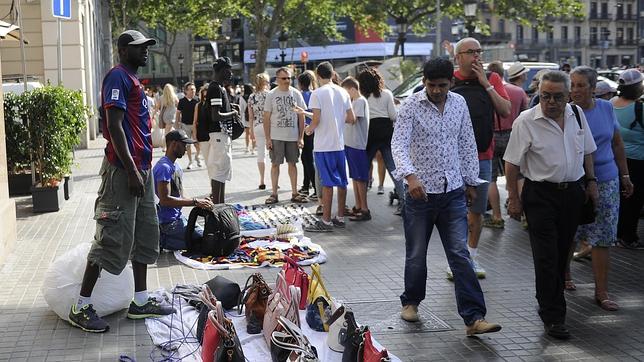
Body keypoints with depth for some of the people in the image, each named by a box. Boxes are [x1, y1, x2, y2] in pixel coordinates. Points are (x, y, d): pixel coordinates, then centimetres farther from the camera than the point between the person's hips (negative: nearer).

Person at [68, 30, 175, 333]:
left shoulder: (133, 79, 19)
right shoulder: (118, 77, -11)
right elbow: (114, 125, -20)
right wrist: (132, 171, -23)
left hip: (141, 168, 10)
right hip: (123, 171, -10)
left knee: (145, 235, 12)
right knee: (113, 238, -8)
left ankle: (141, 302, 19)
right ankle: (81, 307, 0)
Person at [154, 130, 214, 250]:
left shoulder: (176, 166, 14)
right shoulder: (164, 167, -18)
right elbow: (165, 200, -25)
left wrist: (200, 201, -1)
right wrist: (195, 202, -24)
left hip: (178, 217, 10)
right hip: (168, 221, -10)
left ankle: (162, 236, 10)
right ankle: (163, 239, -6)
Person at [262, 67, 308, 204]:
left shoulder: (296, 94, 3)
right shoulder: (271, 95, -1)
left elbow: (301, 116, 5)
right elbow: (266, 118, 0)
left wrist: (301, 137, -1)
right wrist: (267, 138, -6)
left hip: (293, 136, 2)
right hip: (276, 136, -1)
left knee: (292, 163, 8)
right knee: (275, 164, 2)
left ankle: (294, 193, 15)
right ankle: (274, 194, 8)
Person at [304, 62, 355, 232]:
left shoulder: (318, 93, -11)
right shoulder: (343, 92, 6)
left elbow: (316, 120, -16)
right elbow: (351, 118, 7)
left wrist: (309, 128, 4)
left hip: (323, 145, -5)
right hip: (340, 143, 5)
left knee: (327, 183, -4)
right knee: (342, 182, 11)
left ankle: (326, 221, -1)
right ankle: (340, 218, 19)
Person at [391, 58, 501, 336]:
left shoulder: (459, 103, 6)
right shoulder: (411, 106, -8)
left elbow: (467, 144, 14)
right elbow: (399, 144, -19)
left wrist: (471, 181, 13)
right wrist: (410, 176, -36)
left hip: (453, 191, 3)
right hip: (420, 191, -2)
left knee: (460, 255, -2)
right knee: (416, 254, 11)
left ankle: (474, 318, -4)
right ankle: (411, 302, 33)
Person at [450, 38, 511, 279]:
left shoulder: (492, 79, 6)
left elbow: (506, 111, -3)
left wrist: (486, 84, -8)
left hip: (482, 156, 3)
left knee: (477, 211, 10)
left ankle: (472, 257, 23)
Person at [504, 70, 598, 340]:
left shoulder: (577, 115, 4)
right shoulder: (525, 121, -12)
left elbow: (586, 151, 18)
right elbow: (512, 163, -9)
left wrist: (591, 181, 13)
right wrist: (514, 199, -10)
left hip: (573, 193, 5)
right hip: (541, 195, -5)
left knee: (562, 254, 12)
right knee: (546, 257, -6)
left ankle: (548, 303, 28)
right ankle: (553, 317, 0)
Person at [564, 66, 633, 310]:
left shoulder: (606, 108, 3)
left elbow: (617, 144, 14)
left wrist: (625, 175, 16)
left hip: (606, 182, 3)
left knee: (602, 238, 3)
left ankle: (601, 292, 9)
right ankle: (564, 276, 33)